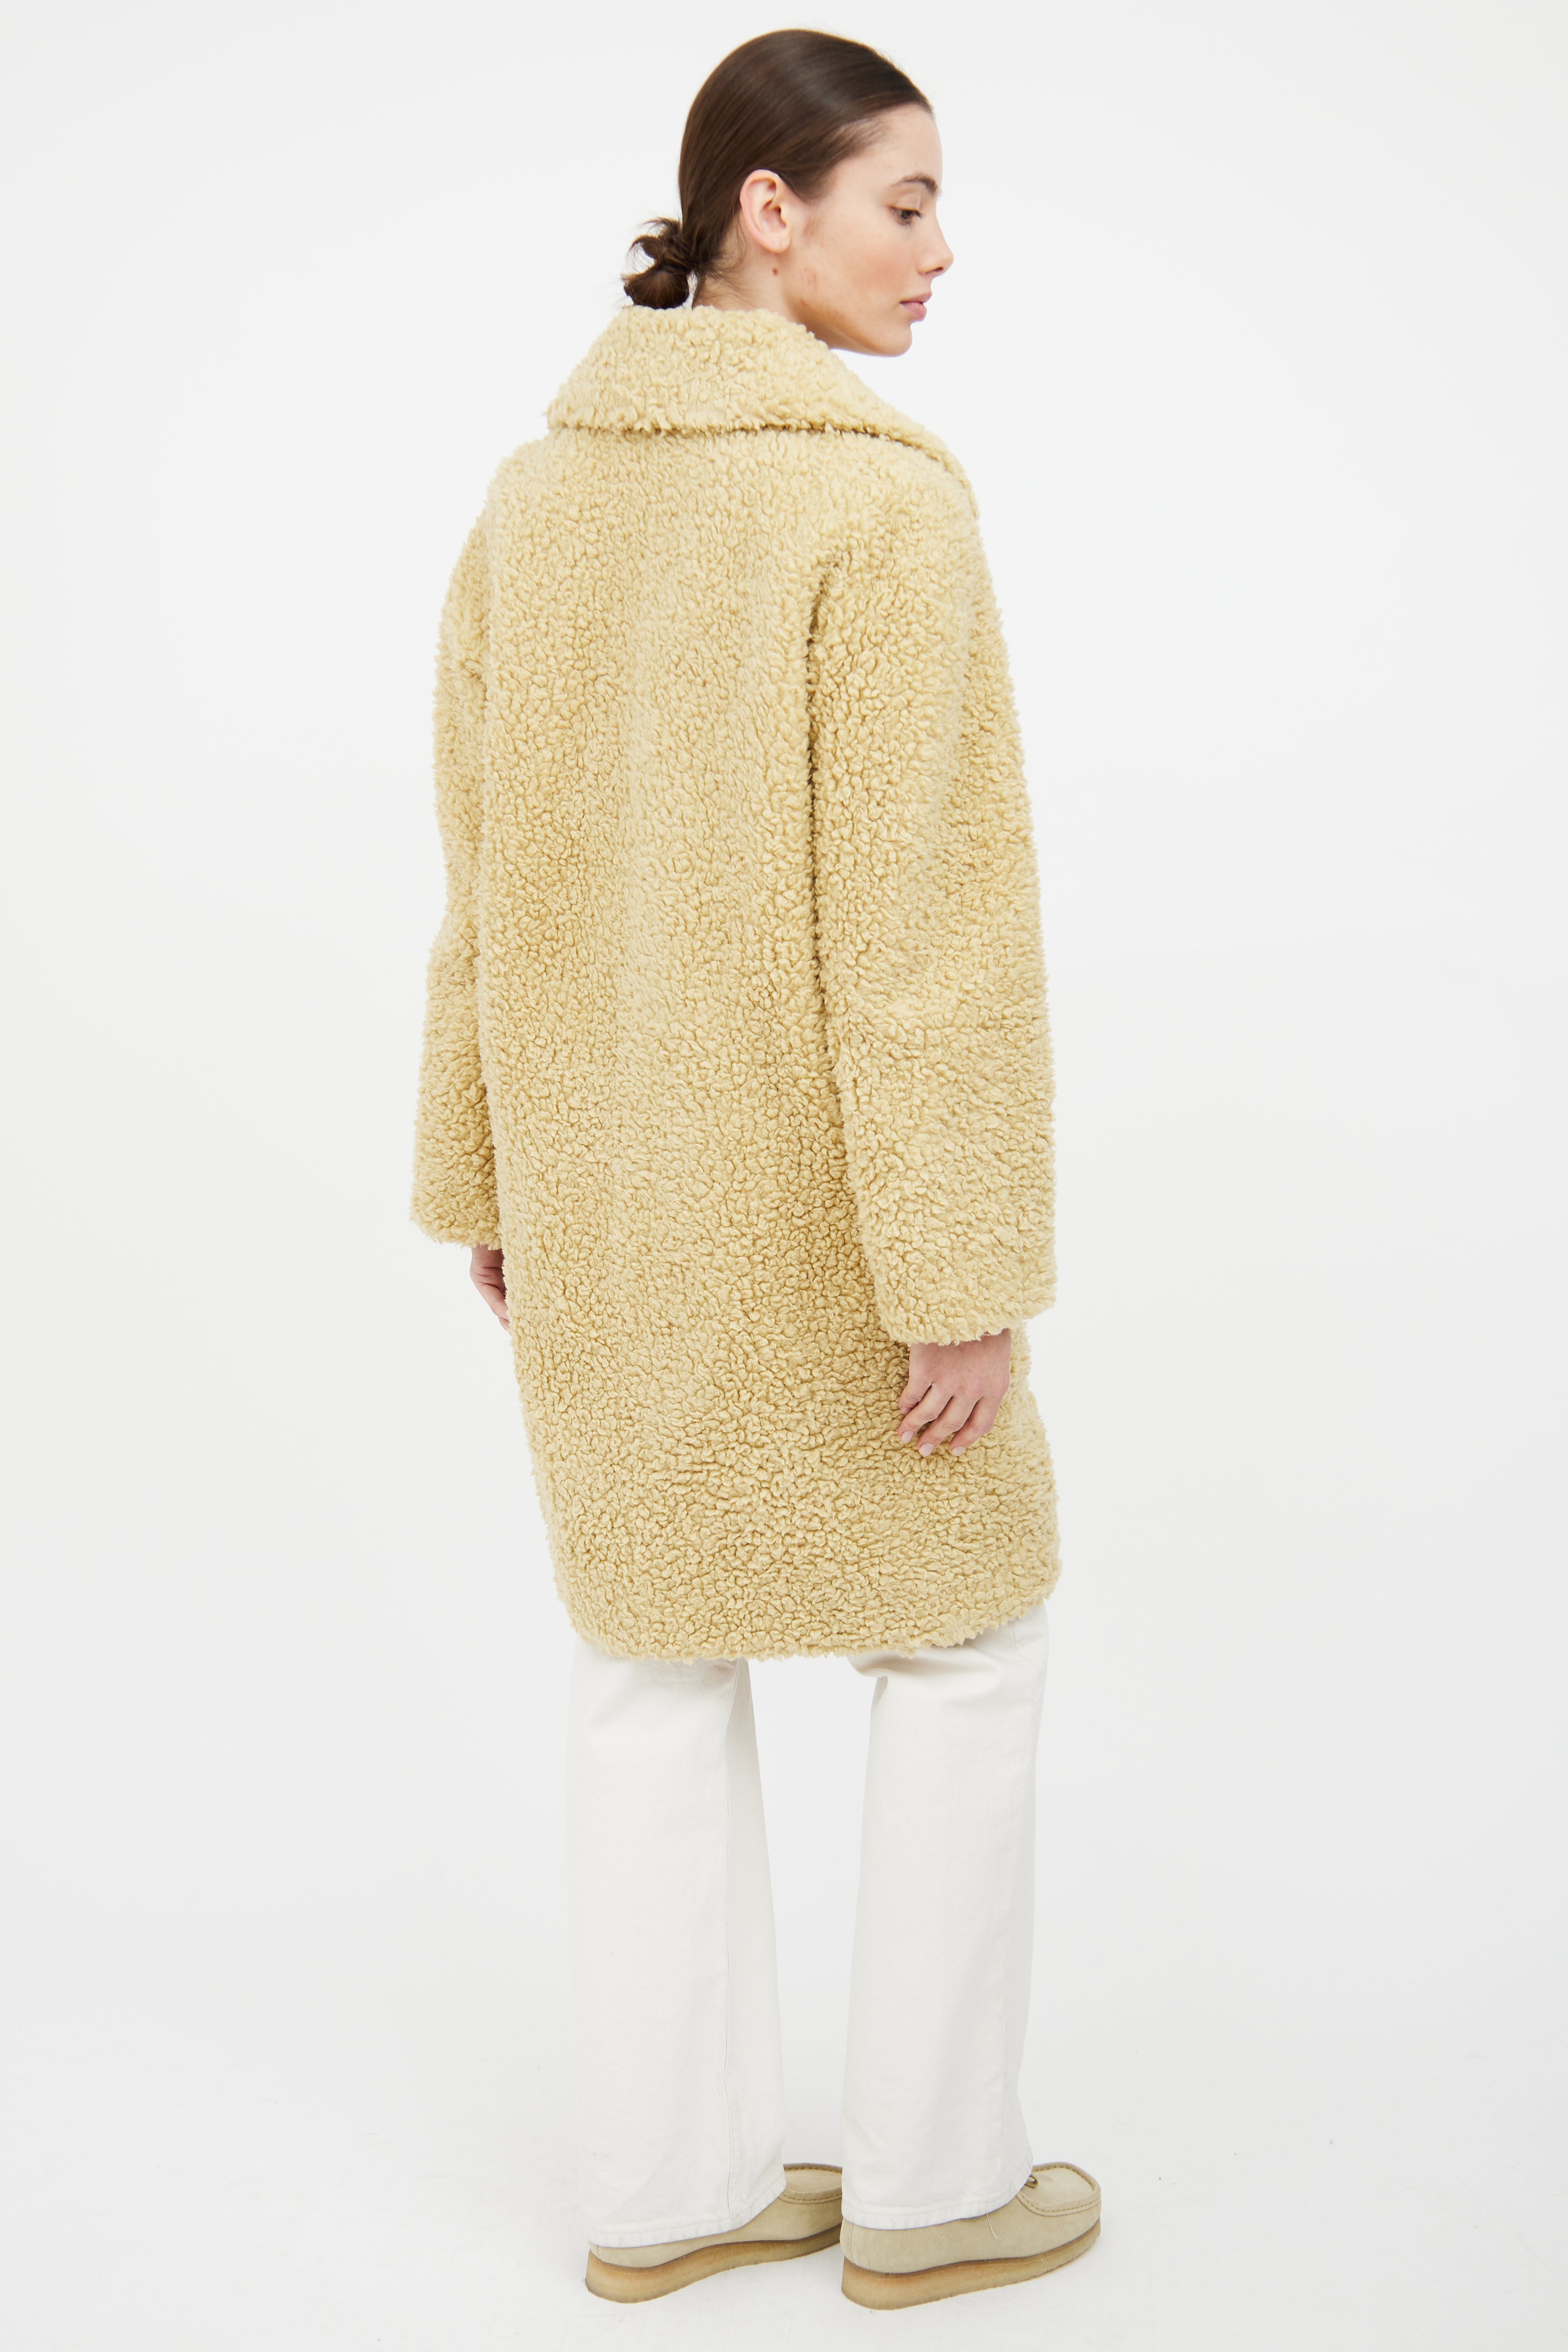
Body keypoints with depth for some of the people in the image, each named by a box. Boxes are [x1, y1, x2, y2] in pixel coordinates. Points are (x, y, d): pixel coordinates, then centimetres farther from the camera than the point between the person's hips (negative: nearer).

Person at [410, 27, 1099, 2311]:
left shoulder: (538, 492, 4)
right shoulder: (884, 497, -19)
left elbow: (487, 869, 8)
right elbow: (923, 911, -22)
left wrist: (488, 1170, 17)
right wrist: (967, 1269, -17)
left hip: (604, 1176, 7)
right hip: (813, 1190, -6)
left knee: (657, 1654, 16)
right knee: (968, 1634, 12)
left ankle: (666, 2181, 25)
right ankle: (927, 2180, 22)